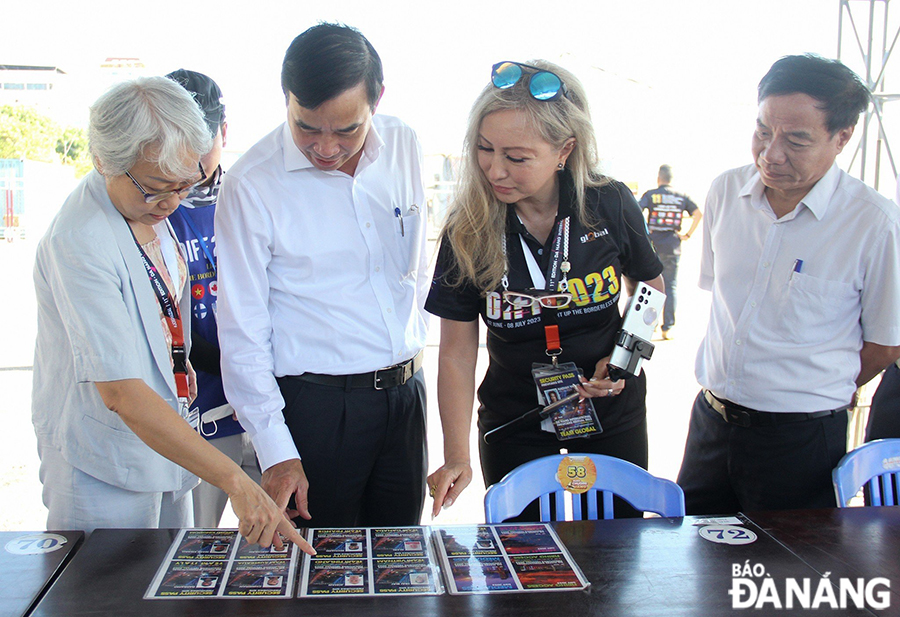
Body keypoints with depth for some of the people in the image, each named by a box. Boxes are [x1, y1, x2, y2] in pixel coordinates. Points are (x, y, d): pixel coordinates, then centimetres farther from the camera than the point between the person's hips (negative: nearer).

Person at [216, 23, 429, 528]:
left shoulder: (405, 146, 0)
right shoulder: (252, 184, -13)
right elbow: (242, 332, -11)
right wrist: (276, 451, -14)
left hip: (405, 391, 5)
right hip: (315, 404, -4)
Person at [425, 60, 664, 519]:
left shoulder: (611, 205, -15)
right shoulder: (468, 232, -17)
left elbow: (650, 289, 3)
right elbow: (456, 352, -12)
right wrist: (456, 459, -19)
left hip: (613, 411, 1)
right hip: (515, 418, 0)